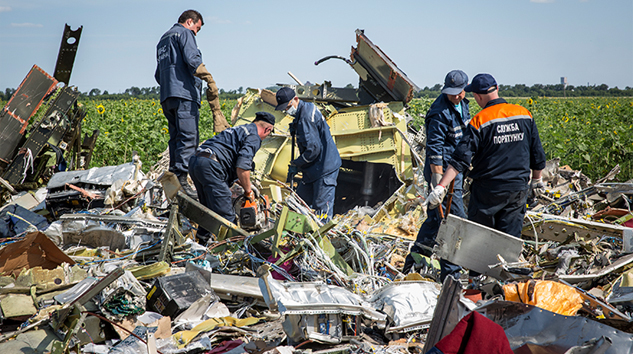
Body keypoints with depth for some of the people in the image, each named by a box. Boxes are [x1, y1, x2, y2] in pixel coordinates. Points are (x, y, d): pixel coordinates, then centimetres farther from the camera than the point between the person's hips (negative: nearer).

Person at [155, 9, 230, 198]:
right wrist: (210, 80, -16)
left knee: (176, 138, 9)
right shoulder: (184, 33, 2)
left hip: (166, 97, 9)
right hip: (184, 93, -9)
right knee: (188, 138, -13)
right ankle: (181, 179, -21)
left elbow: (158, 74, 29)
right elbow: (192, 60, -15)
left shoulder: (163, 39, 29)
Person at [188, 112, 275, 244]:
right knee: (226, 216, -7)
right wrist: (248, 191, 2)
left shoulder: (238, 130, 30)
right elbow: (242, 167, -12)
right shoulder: (254, 137, 1)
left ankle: (203, 239, 26)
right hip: (210, 166, -10)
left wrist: (244, 185, 35)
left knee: (210, 208, 23)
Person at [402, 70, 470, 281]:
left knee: (437, 217, 15)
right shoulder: (440, 112, -18)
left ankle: (413, 260, 26)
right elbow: (434, 147, -21)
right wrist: (438, 178, -25)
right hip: (443, 170, -9)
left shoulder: (462, 105, 11)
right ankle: (449, 274, 0)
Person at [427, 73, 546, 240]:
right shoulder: (525, 115, 1)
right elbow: (537, 153, 9)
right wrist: (537, 179, 24)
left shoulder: (479, 121, -14)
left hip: (487, 190, -4)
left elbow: (461, 158, -21)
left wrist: (441, 186, -23)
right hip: (518, 190, 4)